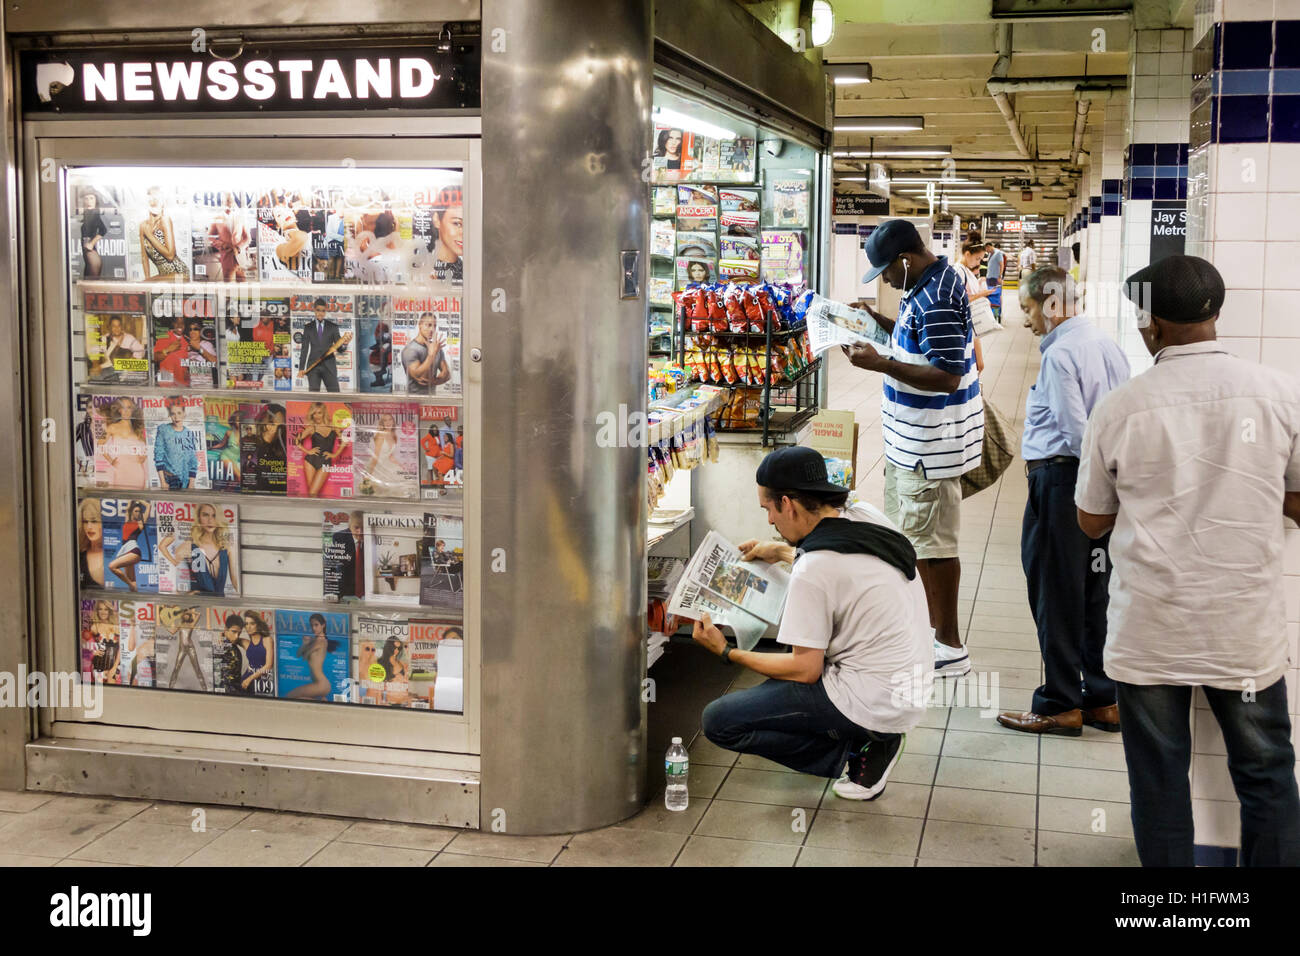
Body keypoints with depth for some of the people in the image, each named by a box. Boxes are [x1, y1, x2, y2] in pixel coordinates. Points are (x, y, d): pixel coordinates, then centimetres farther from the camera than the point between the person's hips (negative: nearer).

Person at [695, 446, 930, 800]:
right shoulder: (866, 516, 1)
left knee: (718, 721, -6)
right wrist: (781, 551, 28)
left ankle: (853, 755, -5)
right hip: (911, 689, 9)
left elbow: (806, 670, -15)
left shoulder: (812, 570, -23)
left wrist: (728, 653, -5)